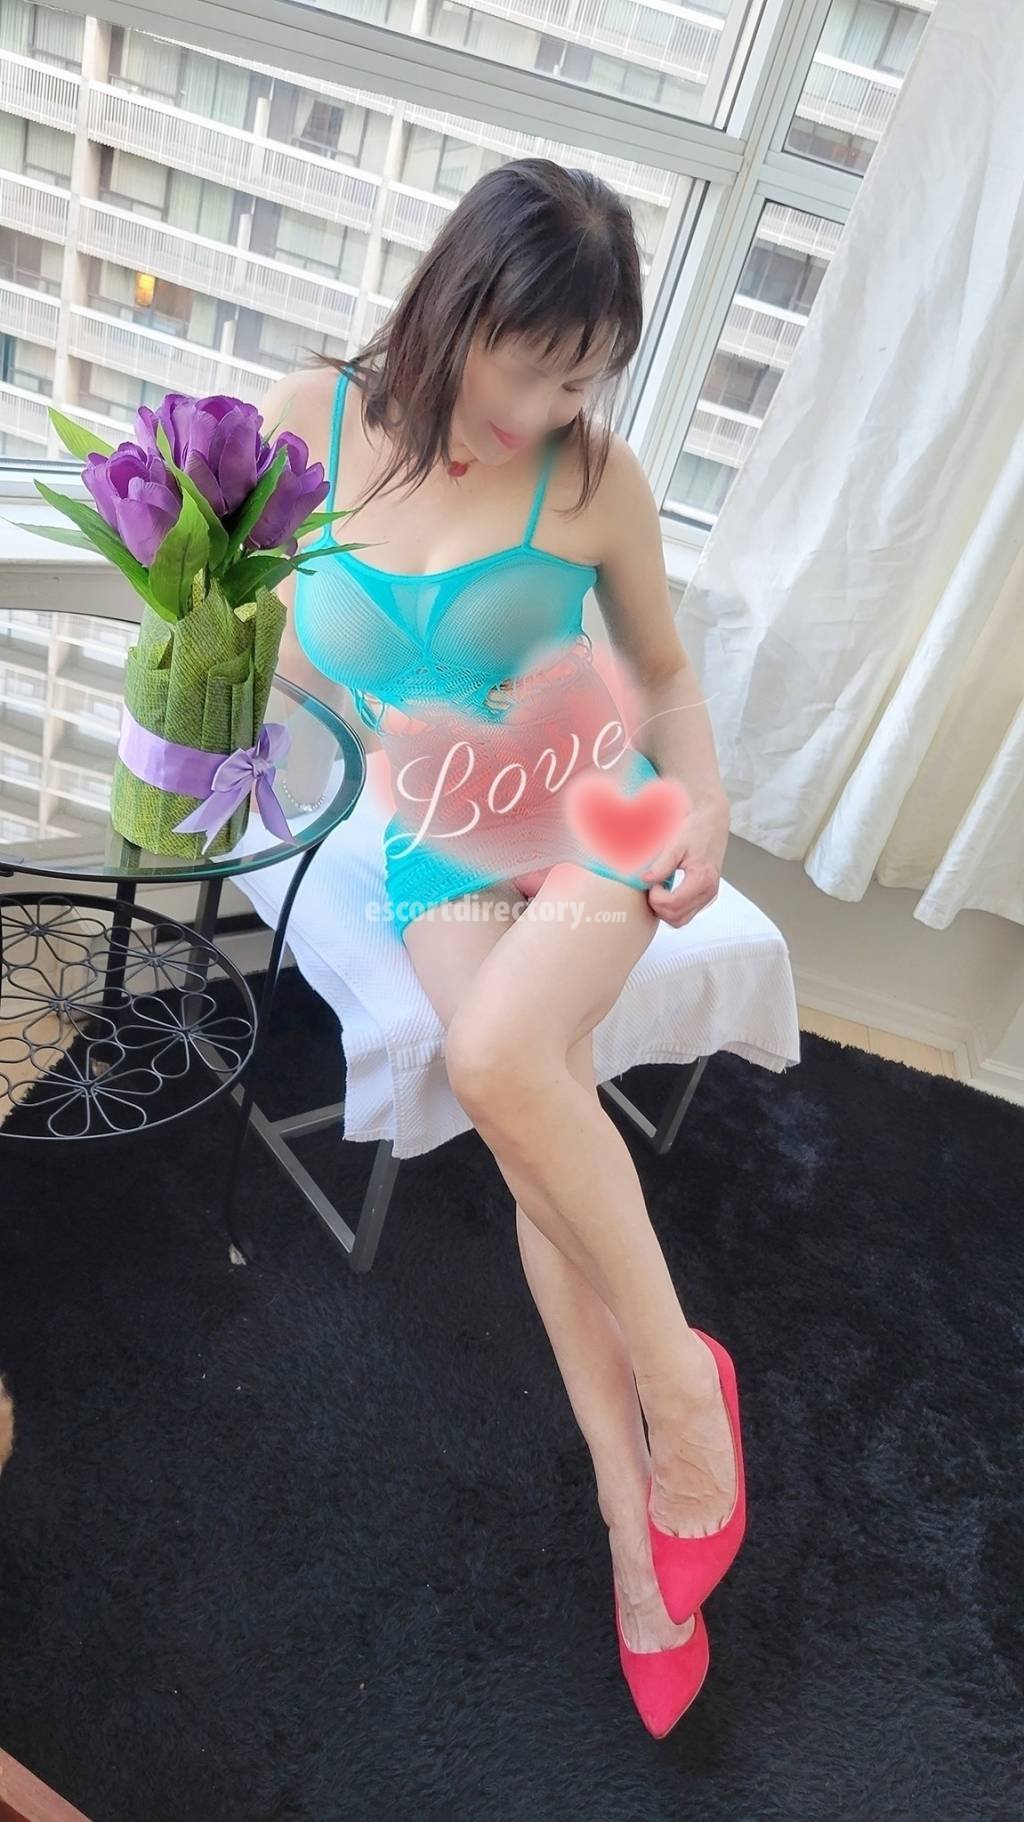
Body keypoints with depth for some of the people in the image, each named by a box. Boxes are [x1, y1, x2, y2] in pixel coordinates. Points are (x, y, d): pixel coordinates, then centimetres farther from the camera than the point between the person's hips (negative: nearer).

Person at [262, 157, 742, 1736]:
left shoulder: (595, 474, -5)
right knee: (536, 1135, -21)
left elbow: (666, 671, 7)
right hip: (439, 849, 2)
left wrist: (705, 803, -9)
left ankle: (679, 1373, -8)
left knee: (502, 1060, -32)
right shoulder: (308, 419, -1)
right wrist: (377, 721, -4)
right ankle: (630, 1515, -5)